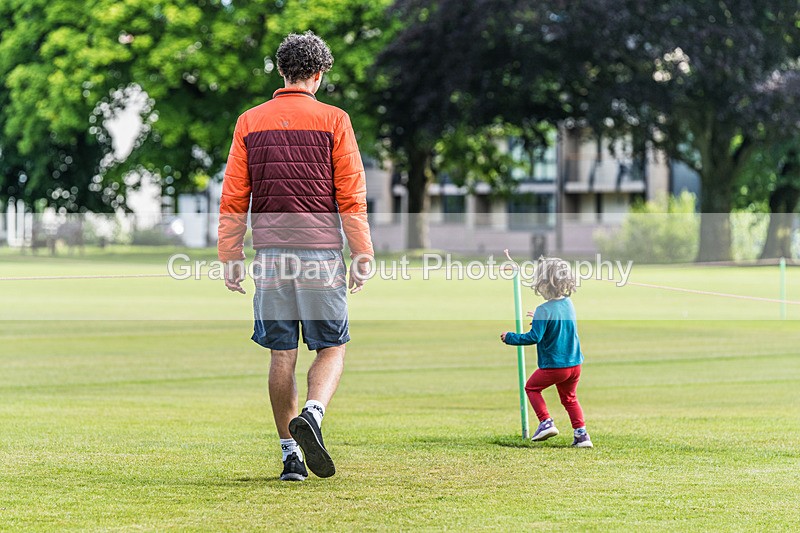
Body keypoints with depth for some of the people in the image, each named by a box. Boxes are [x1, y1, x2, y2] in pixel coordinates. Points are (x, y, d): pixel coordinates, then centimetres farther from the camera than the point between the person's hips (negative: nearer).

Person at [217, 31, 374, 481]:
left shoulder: (250, 122, 8)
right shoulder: (332, 120, 0)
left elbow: (233, 199, 7)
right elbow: (351, 196, -4)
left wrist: (230, 259, 11)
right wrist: (363, 256, 0)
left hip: (270, 253, 3)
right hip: (321, 252, -3)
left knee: (282, 355, 7)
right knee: (331, 348, 5)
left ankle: (291, 454, 7)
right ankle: (313, 414, -22)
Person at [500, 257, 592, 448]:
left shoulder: (544, 310, -19)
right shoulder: (568, 304, 5)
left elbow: (534, 337, -22)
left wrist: (511, 337, -10)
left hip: (553, 366, -6)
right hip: (574, 364, 6)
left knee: (532, 387, 16)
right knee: (569, 398, 19)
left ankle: (546, 423, 3)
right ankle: (581, 433, 9)